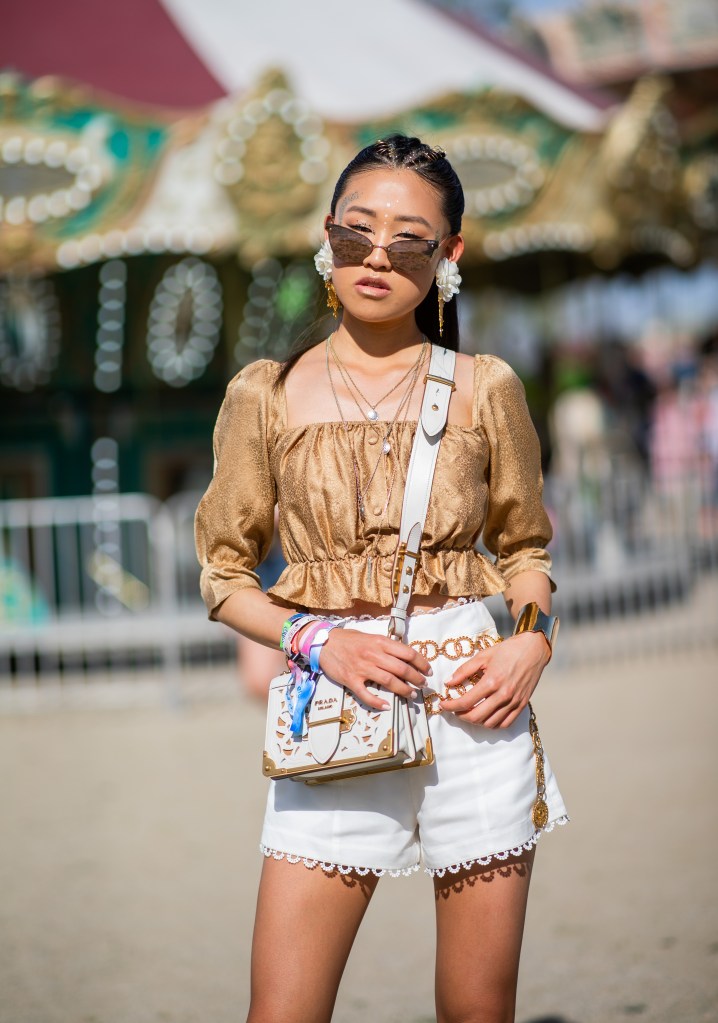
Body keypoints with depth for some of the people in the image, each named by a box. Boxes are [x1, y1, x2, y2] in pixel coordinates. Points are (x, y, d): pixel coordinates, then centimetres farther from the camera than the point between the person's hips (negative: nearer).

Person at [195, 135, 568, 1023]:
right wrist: (319, 641, -10)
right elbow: (224, 573, 7)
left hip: (474, 708, 1)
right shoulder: (267, 395, 3)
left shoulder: (486, 390, 5)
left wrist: (531, 646, -5)